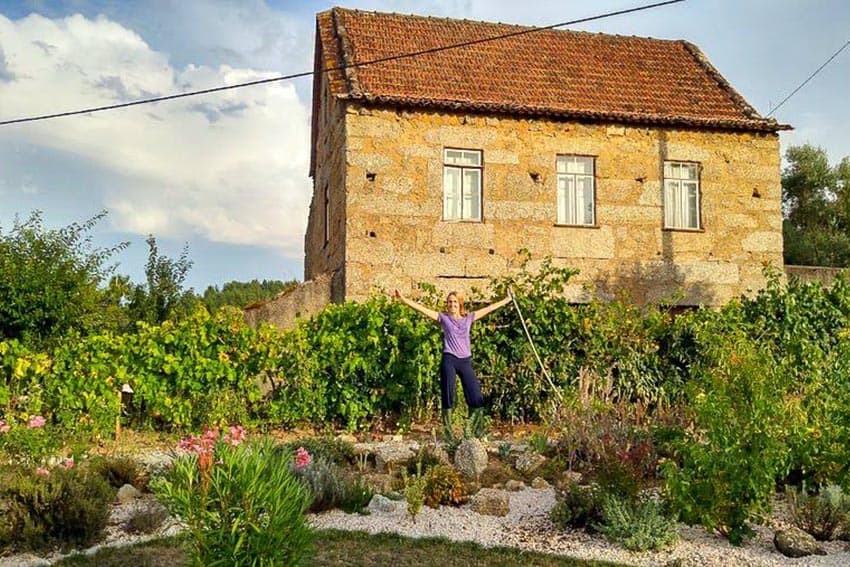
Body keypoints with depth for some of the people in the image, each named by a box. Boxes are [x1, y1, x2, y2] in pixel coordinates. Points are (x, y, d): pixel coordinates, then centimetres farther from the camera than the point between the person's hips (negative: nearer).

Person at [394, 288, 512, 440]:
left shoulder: (468, 318, 12)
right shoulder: (443, 317, 6)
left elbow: (489, 308, 18)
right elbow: (421, 308, -3)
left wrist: (507, 300, 23)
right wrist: (403, 300, -12)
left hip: (465, 361, 2)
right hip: (449, 360, -2)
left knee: (476, 398, 0)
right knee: (447, 397, 0)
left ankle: (475, 434, 16)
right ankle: (448, 434, 9)